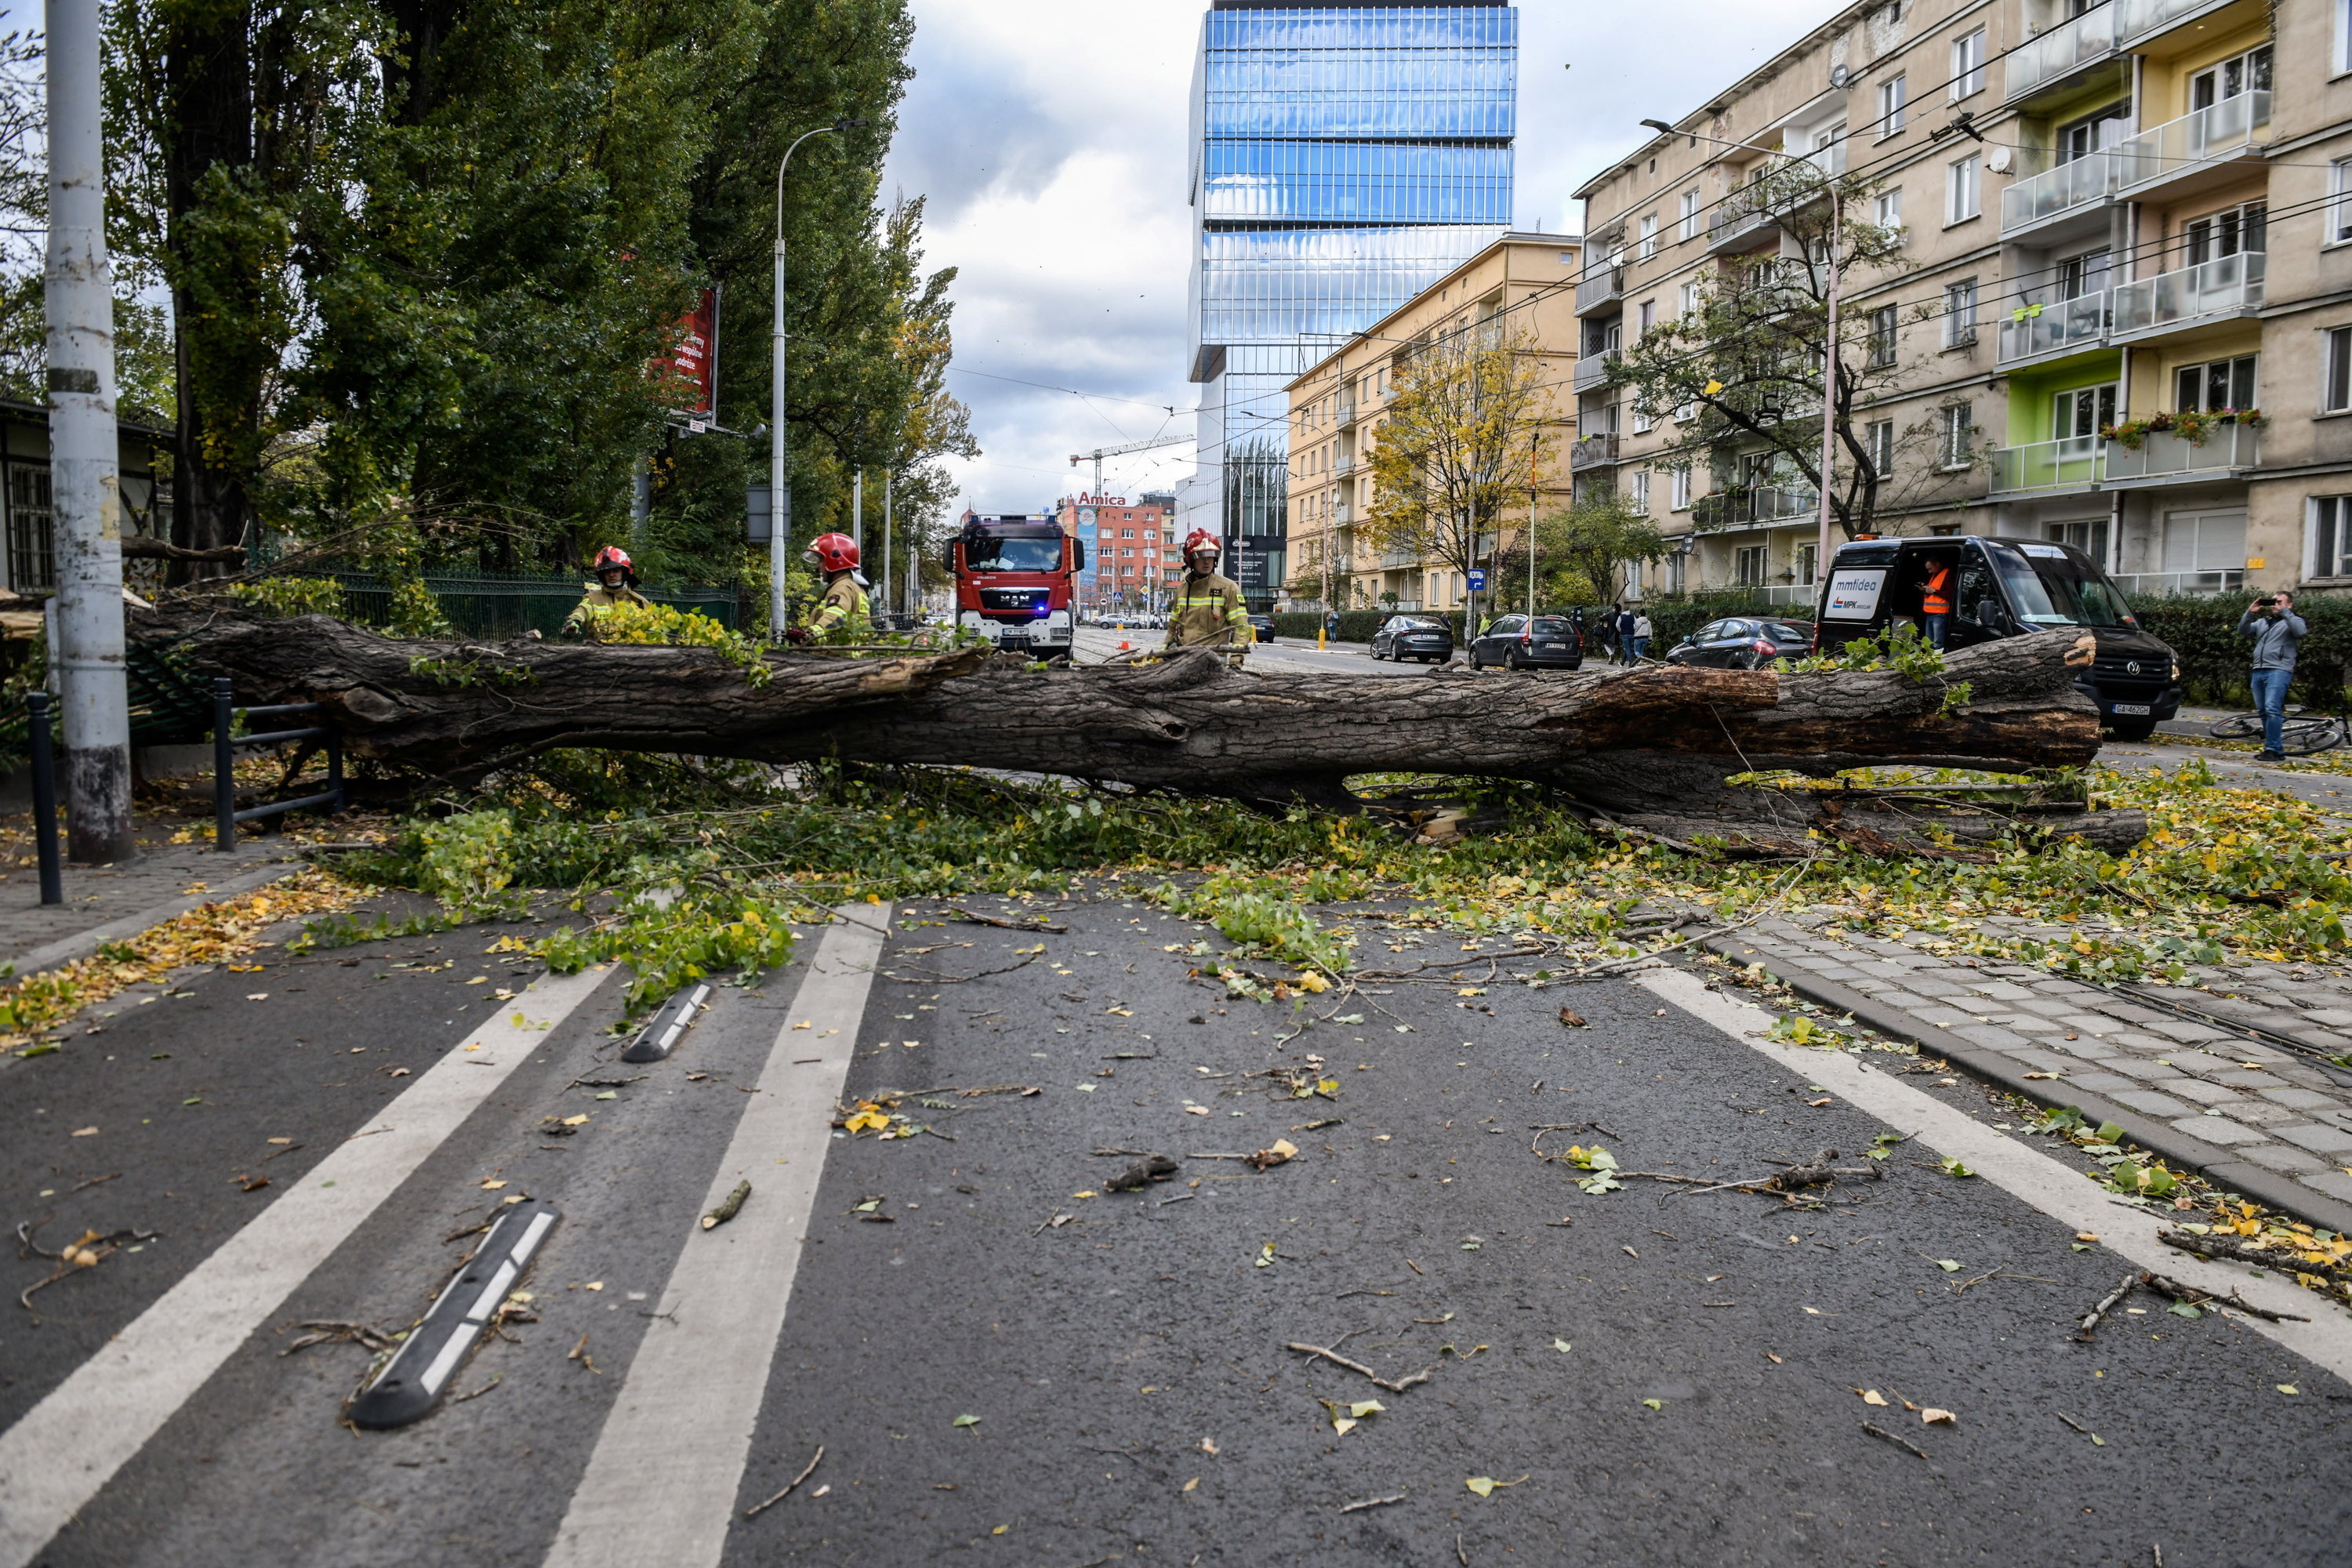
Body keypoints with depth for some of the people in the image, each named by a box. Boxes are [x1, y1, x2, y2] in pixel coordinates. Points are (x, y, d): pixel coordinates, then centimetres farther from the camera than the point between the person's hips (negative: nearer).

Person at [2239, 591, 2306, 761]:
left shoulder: (2293, 621, 6)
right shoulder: (2262, 622, 22)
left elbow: (2301, 632, -15)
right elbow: (2243, 631, 12)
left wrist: (2284, 612, -15)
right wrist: (2250, 613, 0)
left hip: (2278, 671, -7)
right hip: (2258, 671, 7)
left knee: (2272, 709, -19)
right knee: (2263, 712, 7)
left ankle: (2272, 749, -18)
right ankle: (2277, 749, 14)